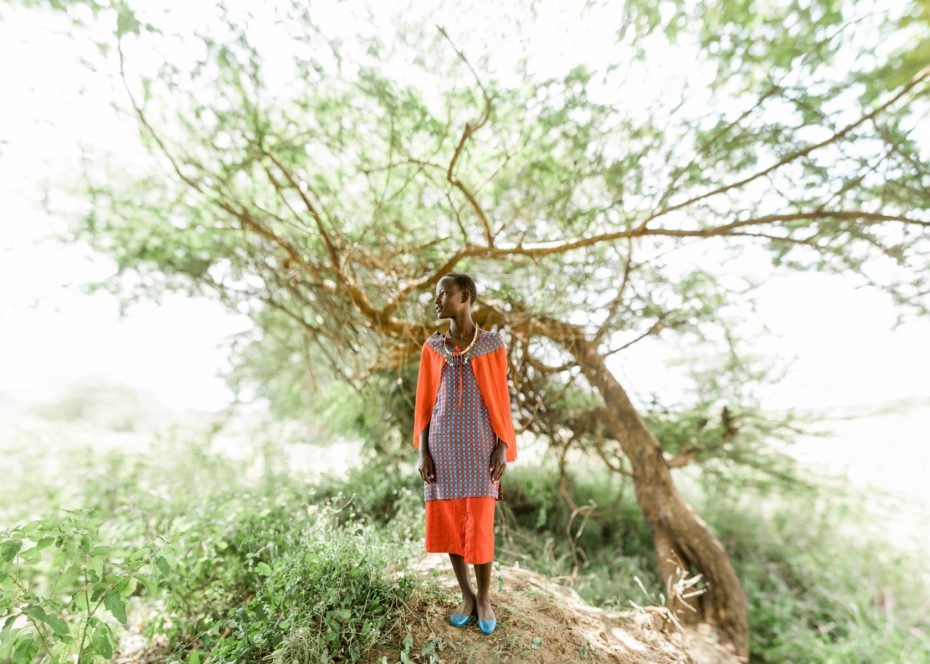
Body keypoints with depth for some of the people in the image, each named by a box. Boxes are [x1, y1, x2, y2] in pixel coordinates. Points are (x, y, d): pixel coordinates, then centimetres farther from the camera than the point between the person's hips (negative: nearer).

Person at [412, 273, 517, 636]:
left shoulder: (493, 344, -2)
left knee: (479, 526, 0)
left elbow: (500, 399, -1)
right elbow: (424, 402, 4)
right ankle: (466, 595, 30)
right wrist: (422, 452, -2)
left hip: (480, 444, -2)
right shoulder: (431, 347, 3)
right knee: (446, 522, 8)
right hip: (442, 445, 3)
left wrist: (503, 448, -6)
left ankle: (484, 597, 27)